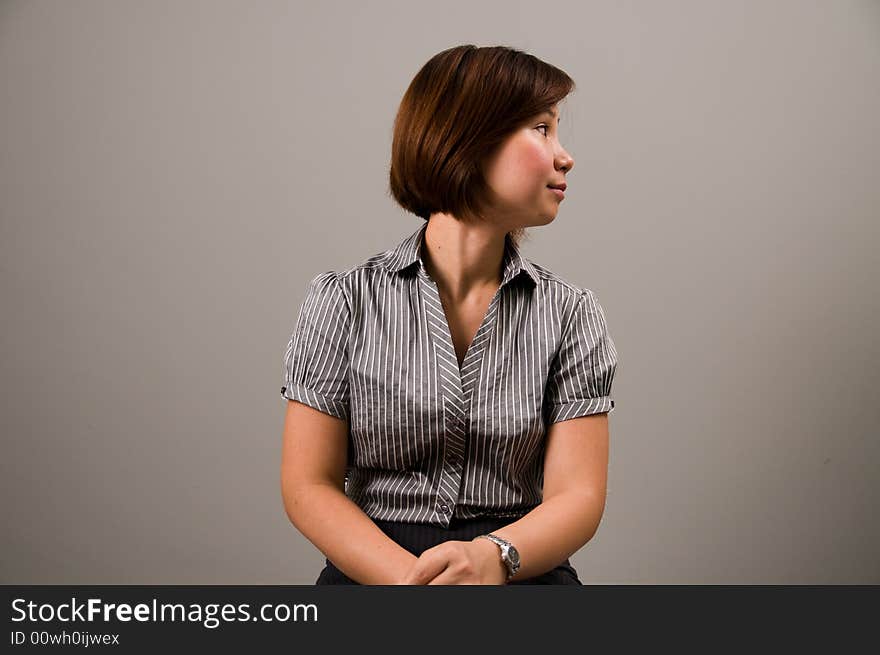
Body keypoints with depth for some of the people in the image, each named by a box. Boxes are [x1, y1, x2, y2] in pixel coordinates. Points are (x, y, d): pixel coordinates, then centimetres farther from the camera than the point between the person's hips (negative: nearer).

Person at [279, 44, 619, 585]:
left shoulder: (571, 312, 5)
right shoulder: (345, 300, 1)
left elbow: (578, 493, -1)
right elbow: (309, 486, -1)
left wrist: (493, 557, -21)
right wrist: (407, 575, -17)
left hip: (521, 566, 1)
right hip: (374, 565, -1)